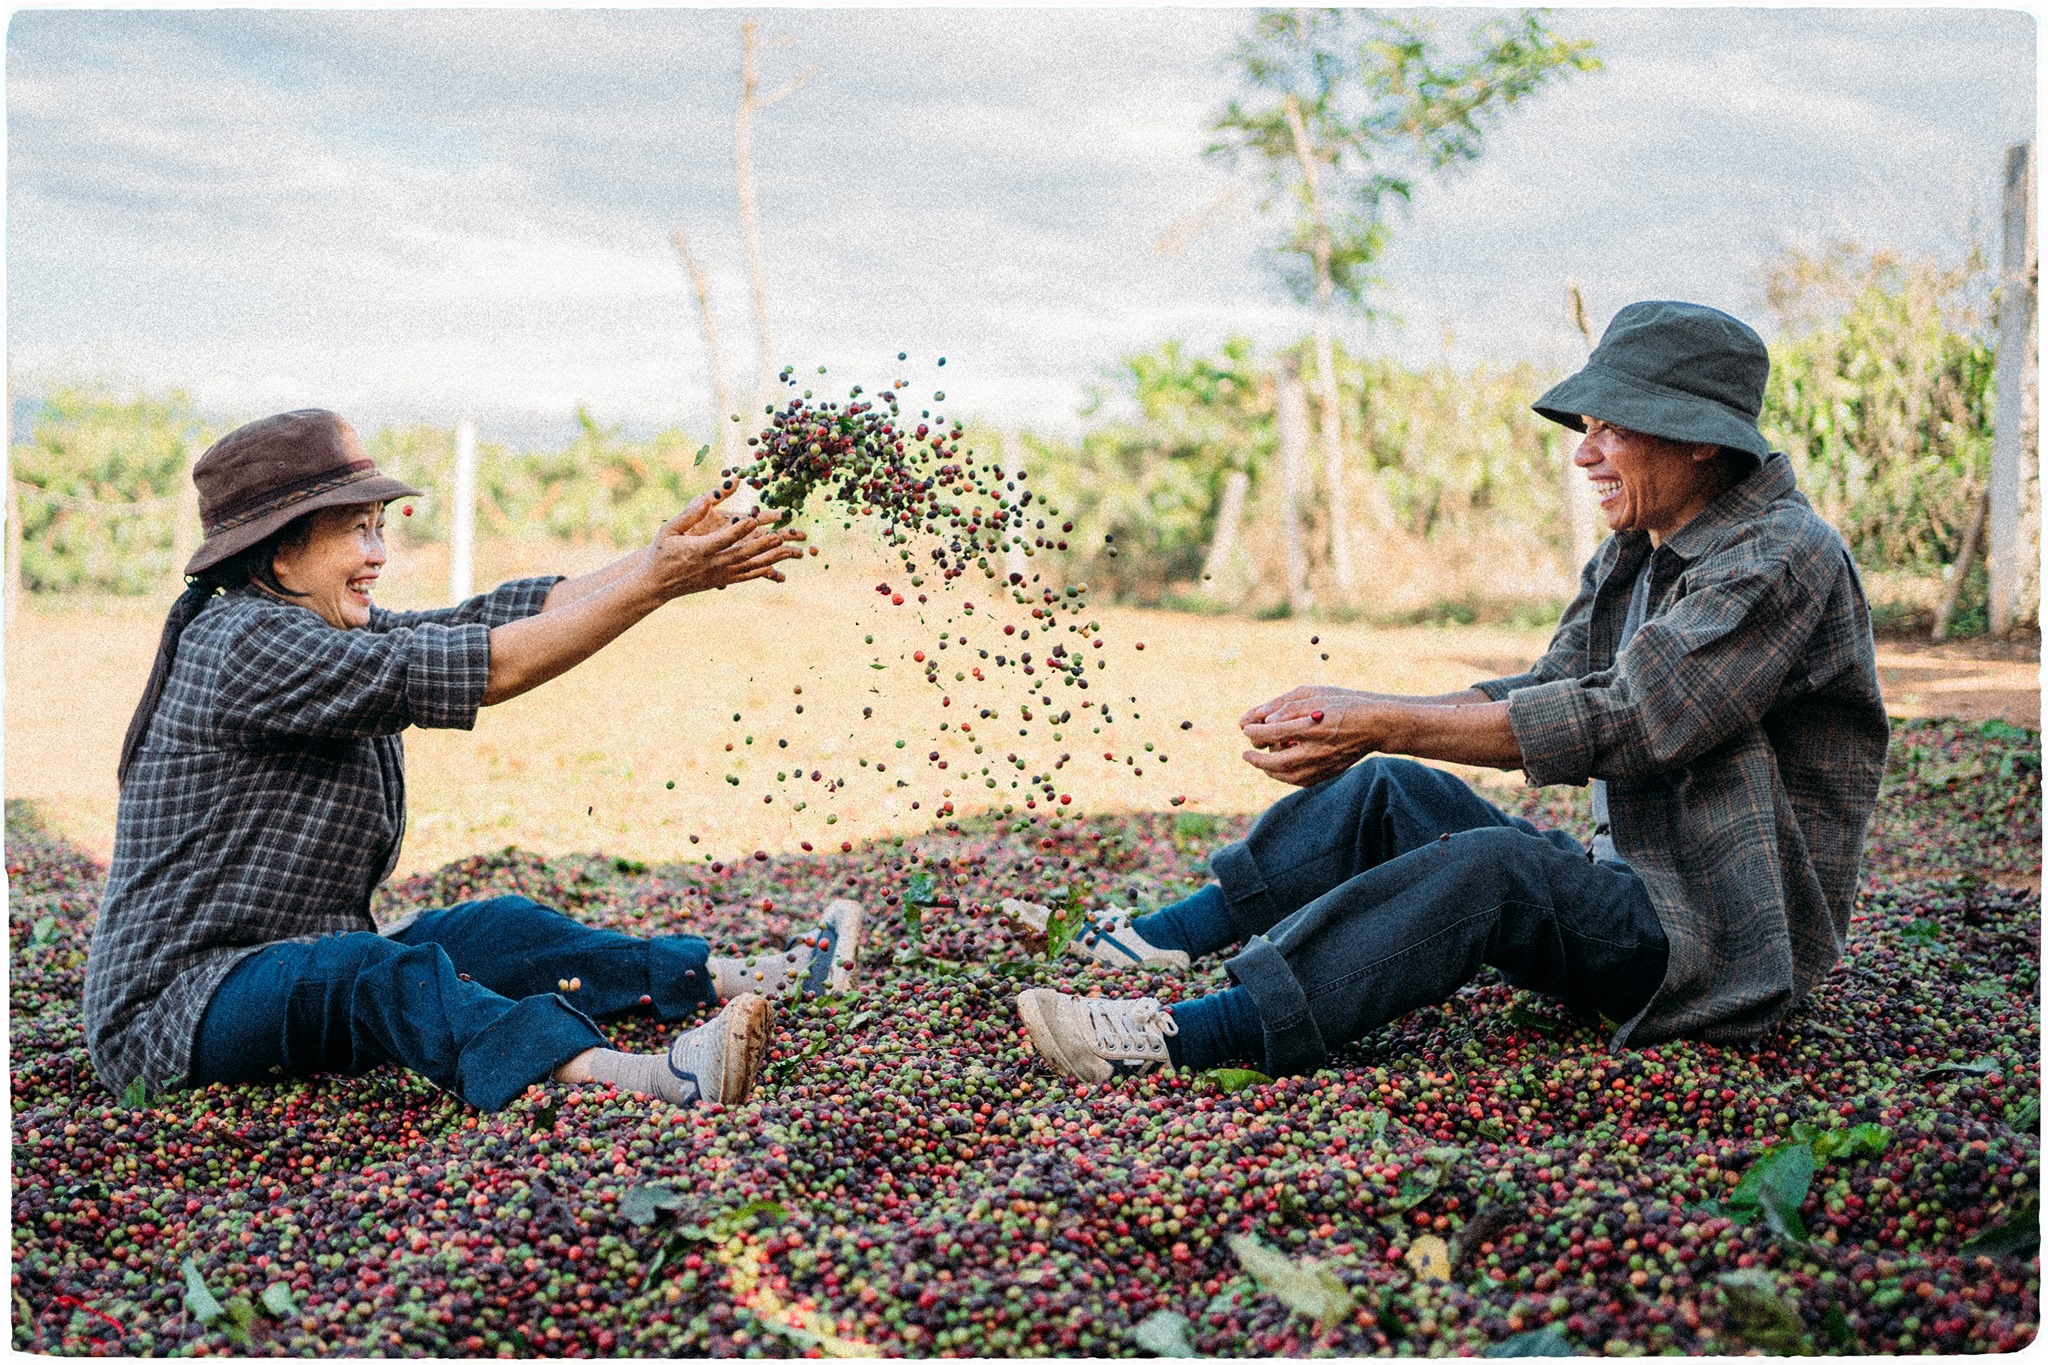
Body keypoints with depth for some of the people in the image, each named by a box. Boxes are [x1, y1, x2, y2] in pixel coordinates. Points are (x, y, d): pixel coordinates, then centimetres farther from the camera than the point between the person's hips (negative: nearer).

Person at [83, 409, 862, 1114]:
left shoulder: (337, 632, 12)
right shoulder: (249, 647, -20)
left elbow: (490, 618, 1)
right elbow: (482, 668, -25)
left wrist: (663, 559, -10)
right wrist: (656, 584, -24)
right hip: (176, 1007, -10)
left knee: (499, 931, 2)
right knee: (379, 970, -33)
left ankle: (746, 982, 3)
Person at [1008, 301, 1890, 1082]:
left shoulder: (1785, 560, -17)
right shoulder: (1632, 554, 12)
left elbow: (1624, 723, -27)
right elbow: (1542, 693, 7)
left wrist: (1386, 726, -29)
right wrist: (1352, 713, -9)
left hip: (1729, 943, -9)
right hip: (1624, 884, 9)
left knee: (1492, 866, -32)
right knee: (1392, 790, 3)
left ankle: (1189, 1037, -40)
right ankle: (1159, 941, 2)